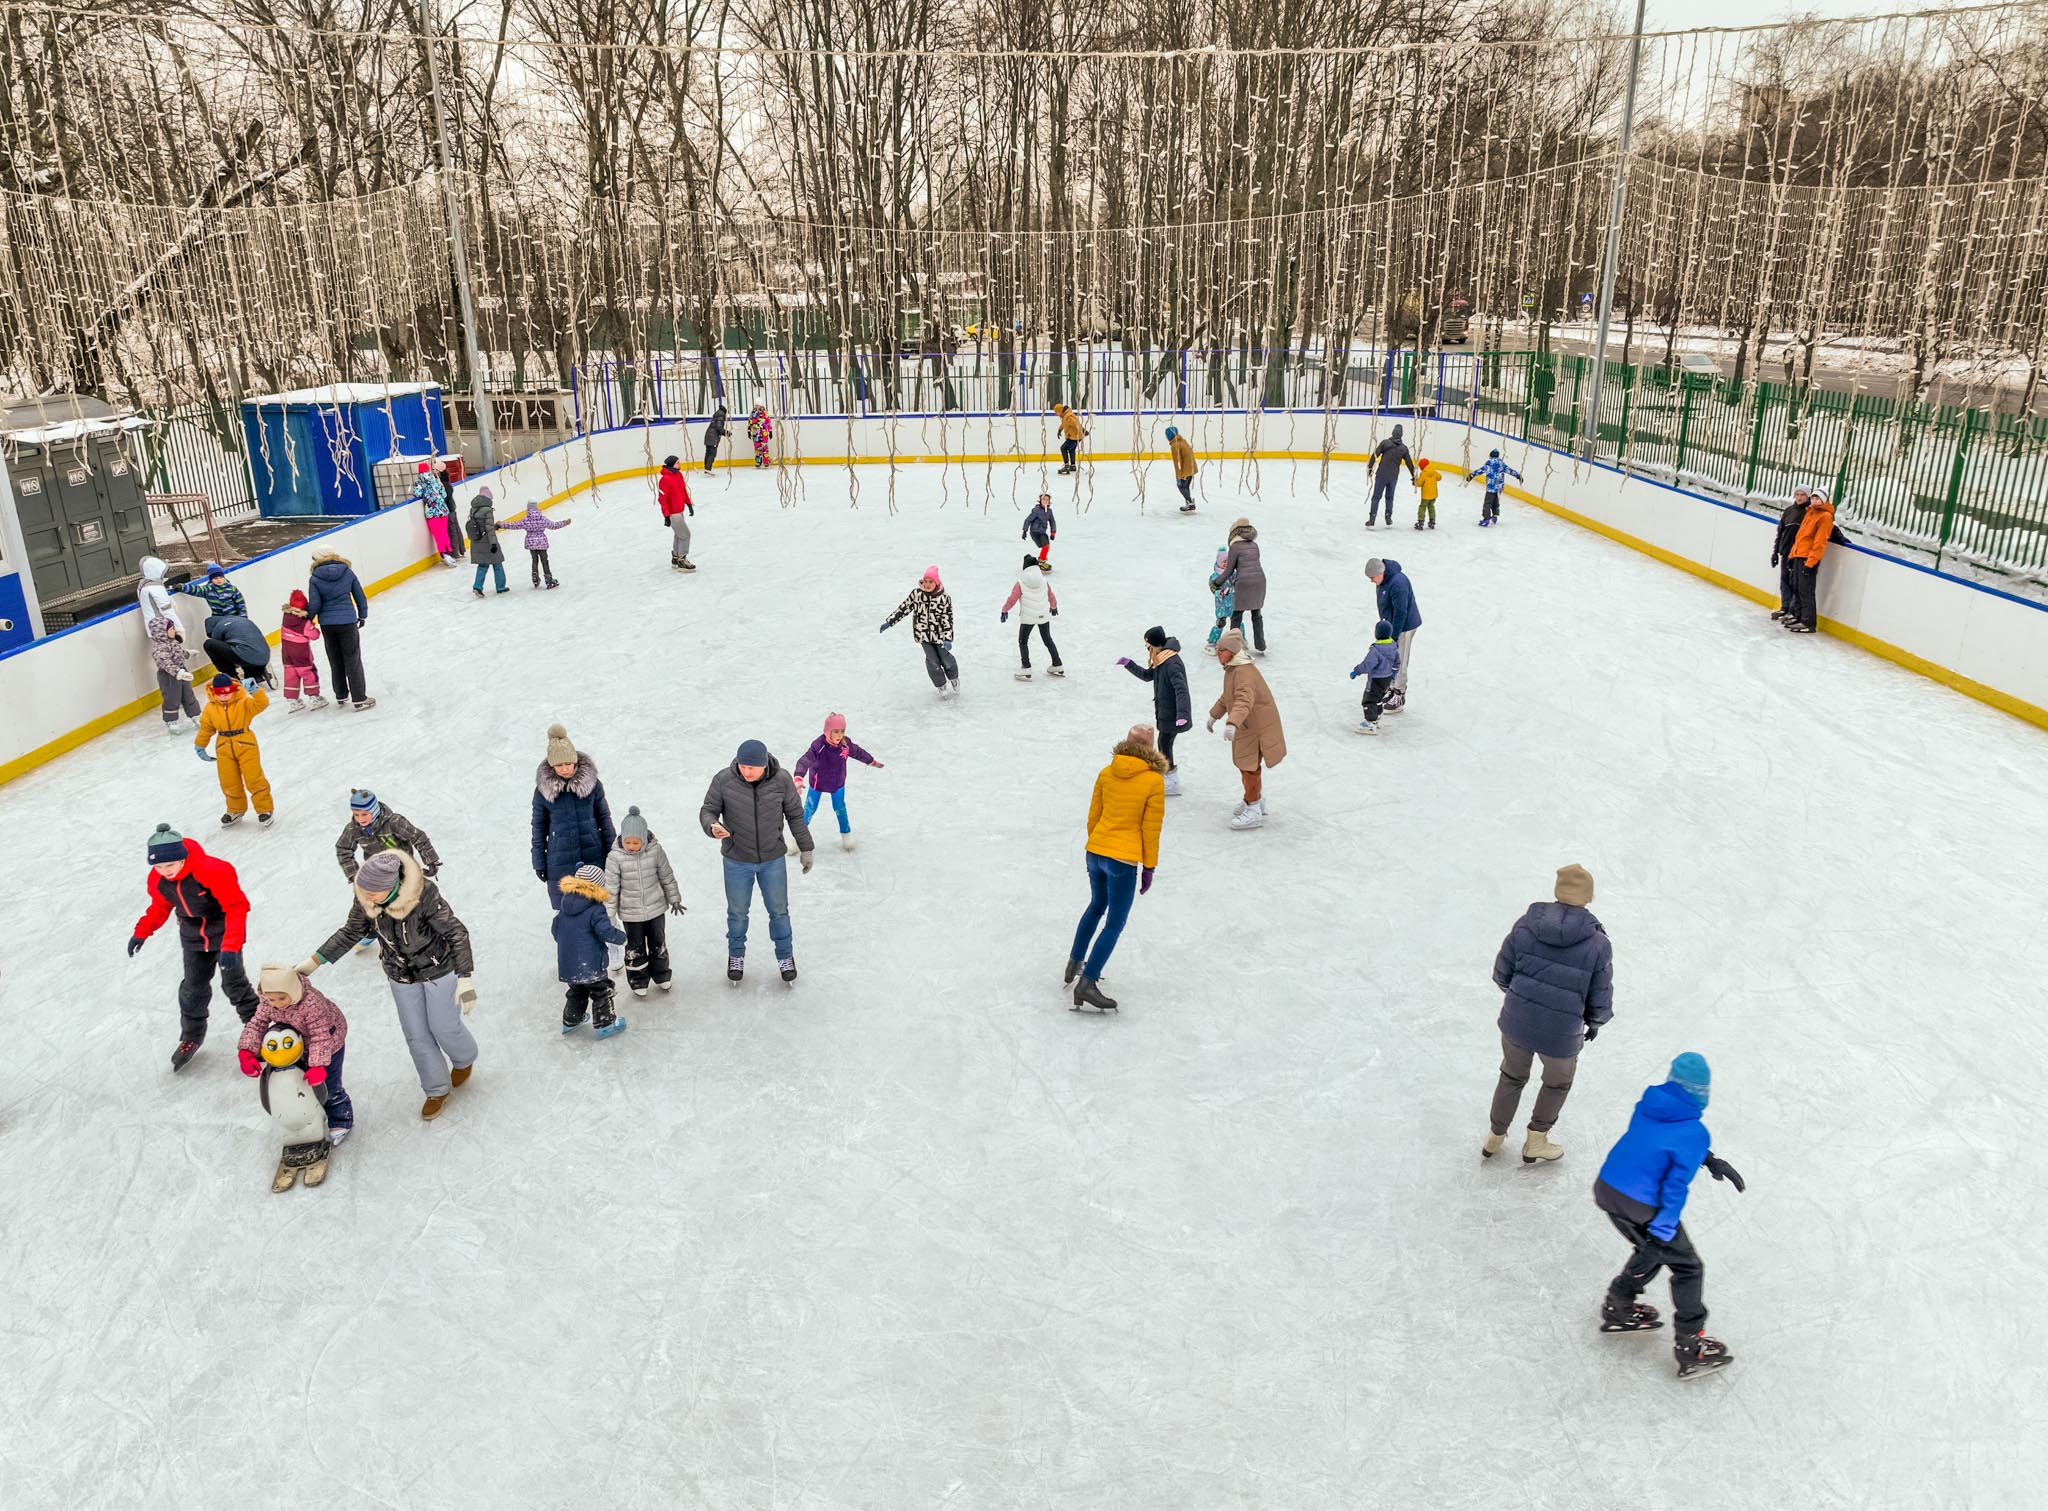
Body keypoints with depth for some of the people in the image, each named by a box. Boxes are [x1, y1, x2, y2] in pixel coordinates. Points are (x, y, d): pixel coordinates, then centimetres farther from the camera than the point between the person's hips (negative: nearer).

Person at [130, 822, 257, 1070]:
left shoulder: (212, 870, -34)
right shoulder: (158, 879, -14)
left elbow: (237, 907, -29)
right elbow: (160, 906, 9)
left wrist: (230, 946, -34)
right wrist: (141, 932, -1)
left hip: (224, 933, -5)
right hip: (193, 937, 5)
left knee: (233, 983, 3)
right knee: (193, 986, 9)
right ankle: (192, 1035, 28)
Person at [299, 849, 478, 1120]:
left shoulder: (424, 894, -35)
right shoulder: (364, 900, -20)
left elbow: (456, 933, -27)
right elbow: (351, 933, 0)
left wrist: (464, 979, -30)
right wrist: (311, 963, -1)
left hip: (439, 970, -4)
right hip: (401, 976, 4)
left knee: (443, 1026, 11)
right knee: (416, 1035, 13)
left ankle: (464, 1060, 46)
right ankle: (437, 1090, 34)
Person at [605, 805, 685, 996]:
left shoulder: (655, 851, -14)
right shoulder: (615, 857, -18)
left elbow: (667, 877, 0)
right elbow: (611, 888, -11)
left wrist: (674, 899, 9)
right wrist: (609, 915, -8)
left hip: (655, 908, 2)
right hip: (630, 912, -2)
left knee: (658, 942, 19)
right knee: (635, 947, 12)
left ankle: (661, 974, 39)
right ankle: (638, 980, 31)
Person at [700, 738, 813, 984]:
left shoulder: (781, 780, -17)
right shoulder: (723, 780, -20)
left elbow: (795, 815, -3)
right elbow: (708, 811, -9)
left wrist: (805, 848, 3)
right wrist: (712, 826, -33)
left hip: (773, 859, 0)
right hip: (737, 860, 0)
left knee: (778, 910, 16)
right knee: (737, 911, 17)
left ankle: (785, 955, 39)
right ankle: (736, 955, 43)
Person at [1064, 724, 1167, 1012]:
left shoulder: (1106, 773, 3)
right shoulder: (1154, 780, -10)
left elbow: (1093, 817, 10)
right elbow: (1151, 828, -7)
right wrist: (1149, 867, 1)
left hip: (1095, 852, 6)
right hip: (1123, 860, -6)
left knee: (1096, 906, 28)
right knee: (1114, 924, 2)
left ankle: (1075, 962, 39)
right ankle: (1086, 983, -3)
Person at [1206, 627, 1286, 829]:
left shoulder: (1244, 672, -26)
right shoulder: (1232, 668, 8)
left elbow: (1244, 701, -42)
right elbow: (1227, 697, 24)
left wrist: (1232, 723, -54)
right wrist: (1214, 715, 26)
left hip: (1256, 726, -10)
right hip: (1247, 725, 10)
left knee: (1249, 767, -3)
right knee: (1244, 764, 21)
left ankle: (1253, 812, 7)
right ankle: (1257, 801, 39)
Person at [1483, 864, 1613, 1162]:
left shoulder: (1526, 925, -12)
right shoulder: (1597, 945, -16)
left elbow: (1502, 974, -4)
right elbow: (1600, 1001, -8)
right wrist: (1594, 1022, 14)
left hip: (1516, 1022, 2)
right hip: (1560, 1036, -2)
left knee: (1513, 1076, 29)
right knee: (1558, 1082, 30)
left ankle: (1495, 1139, 44)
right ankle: (1535, 1142, 41)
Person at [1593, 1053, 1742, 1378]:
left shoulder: (1649, 1104, 1)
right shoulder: (1695, 1134, -18)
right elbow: (1675, 1188, -18)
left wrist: (1711, 1160, 20)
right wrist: (1661, 1232, -13)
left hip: (1606, 1190, 7)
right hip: (1640, 1209, -7)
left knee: (1653, 1250, 30)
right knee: (1687, 1267, 12)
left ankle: (1618, 1307, 40)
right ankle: (1690, 1348, 19)